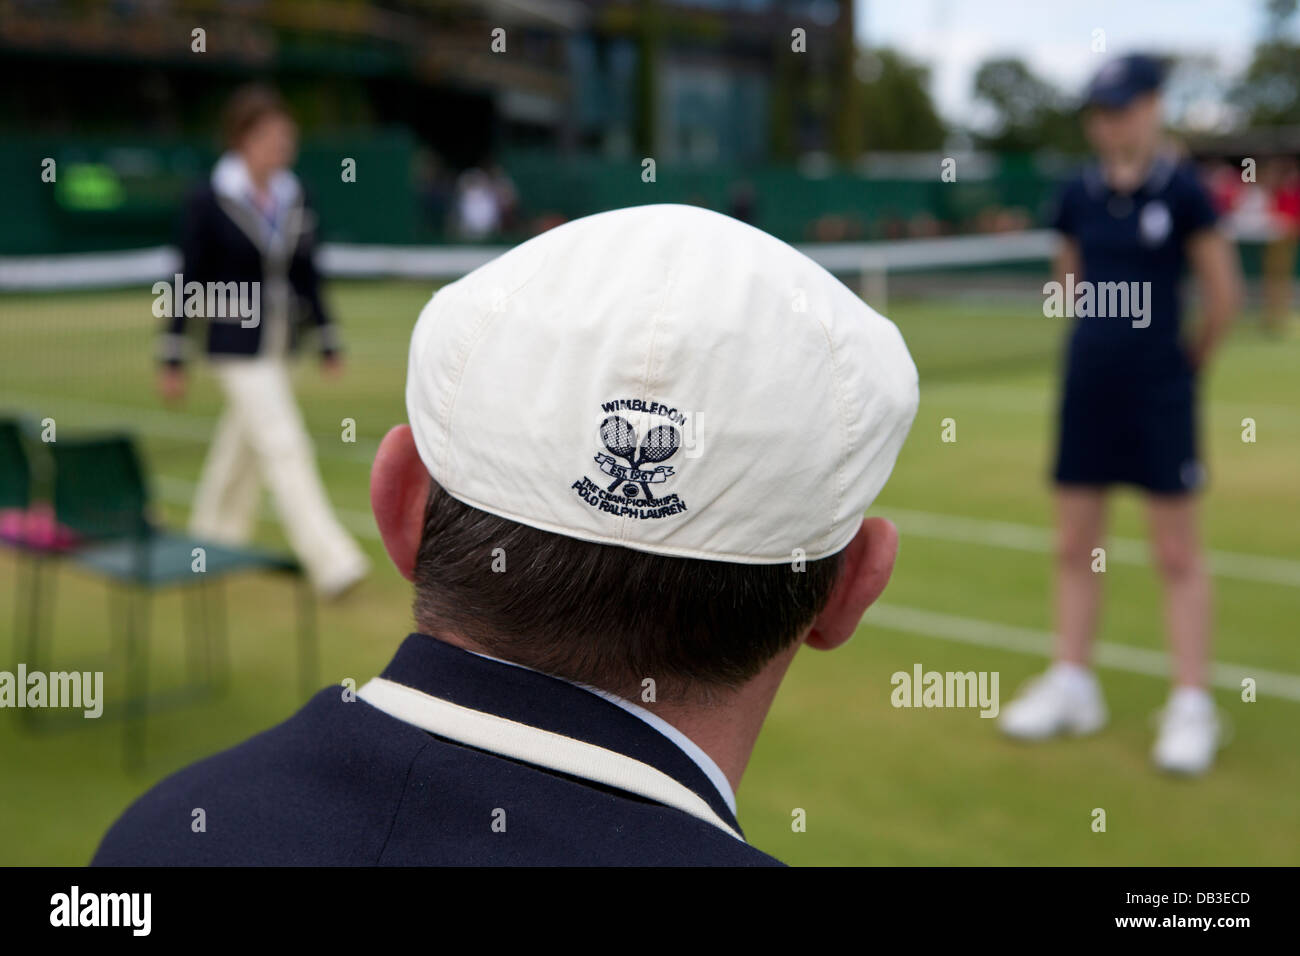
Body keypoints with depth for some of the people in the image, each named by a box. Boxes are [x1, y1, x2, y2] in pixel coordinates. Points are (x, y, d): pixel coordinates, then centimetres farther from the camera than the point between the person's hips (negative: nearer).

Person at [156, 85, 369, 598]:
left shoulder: (294, 199, 4)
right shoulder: (209, 201, -11)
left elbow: (307, 276, 12)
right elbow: (189, 280, -7)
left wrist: (328, 342, 12)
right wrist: (173, 359, -6)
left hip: (279, 343, 6)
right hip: (236, 344, -6)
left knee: (242, 440, 18)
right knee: (284, 445, -11)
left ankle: (212, 538, 36)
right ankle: (329, 560, -11)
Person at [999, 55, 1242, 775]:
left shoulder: (1180, 190, -8)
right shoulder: (1079, 196, 5)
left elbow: (1223, 294, -3)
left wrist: (1193, 357, 7)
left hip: (1159, 390, -5)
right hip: (1089, 383, 5)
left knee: (1177, 551, 2)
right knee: (1074, 544, 9)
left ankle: (1191, 704, 9)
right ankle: (1072, 683, 22)